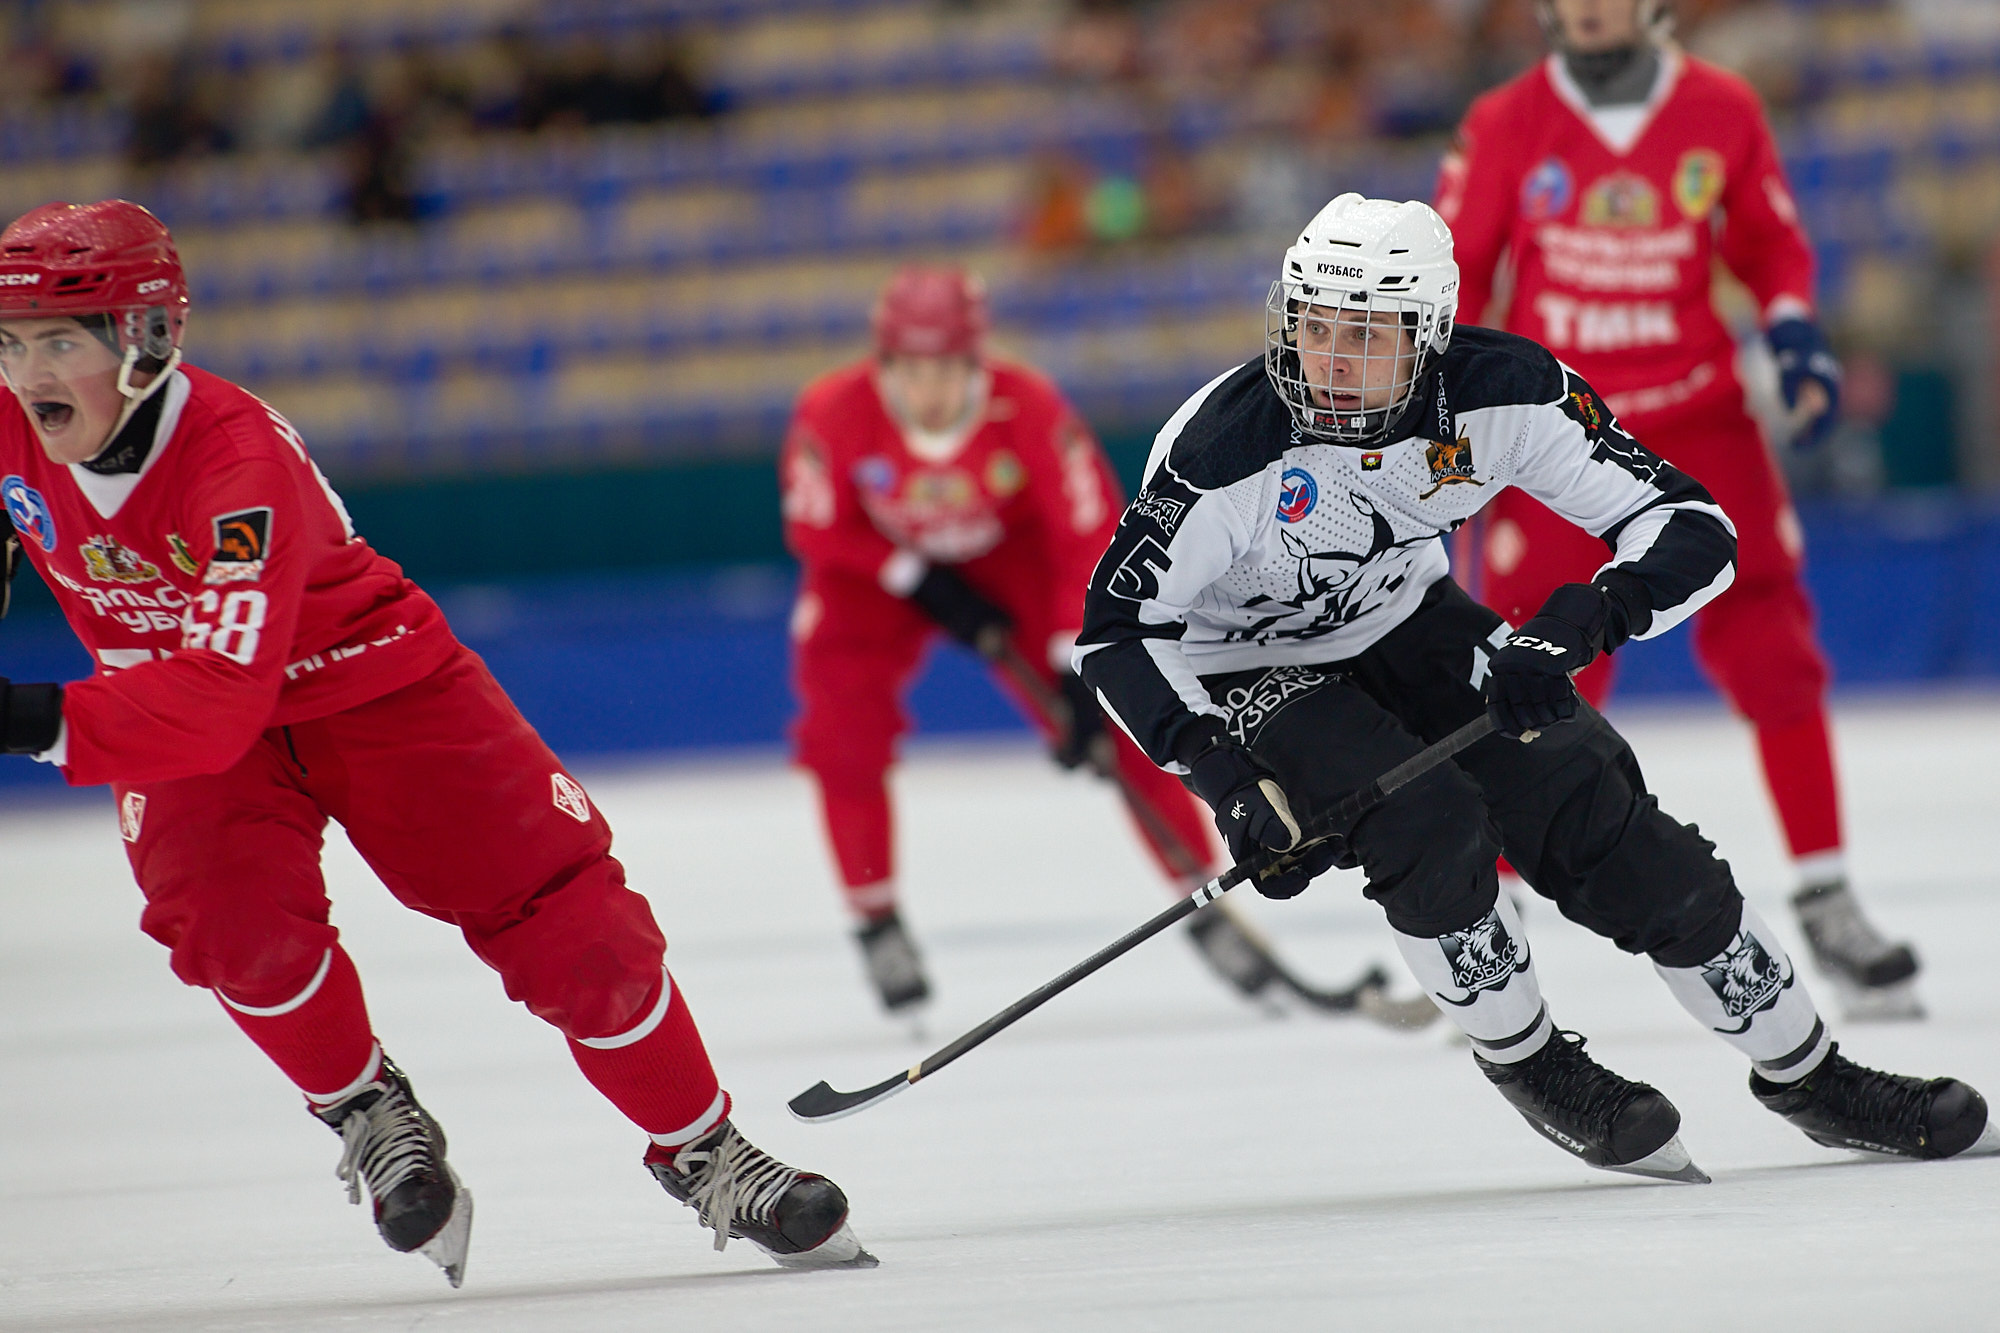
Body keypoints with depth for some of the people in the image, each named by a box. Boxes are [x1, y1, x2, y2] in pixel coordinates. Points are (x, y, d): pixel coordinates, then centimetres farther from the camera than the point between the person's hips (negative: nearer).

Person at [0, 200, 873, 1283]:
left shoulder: (243, 463, -36)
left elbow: (217, 703, -44)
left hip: (371, 677, -4)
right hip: (172, 694, 4)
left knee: (566, 920, -9)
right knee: (231, 918, -25)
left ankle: (704, 1154, 9)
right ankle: (369, 1113, 1)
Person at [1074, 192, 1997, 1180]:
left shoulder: (1503, 394, -25)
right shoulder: (1227, 447, -32)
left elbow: (1694, 533, -23)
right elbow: (1117, 632, -25)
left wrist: (1572, 627, -40)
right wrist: (1236, 786, -34)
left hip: (1402, 626, 4)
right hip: (1245, 674, -3)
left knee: (1598, 817, -4)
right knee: (1430, 828, -26)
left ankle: (1805, 1075, 13)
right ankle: (1524, 1062, 0)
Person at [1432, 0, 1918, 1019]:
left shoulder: (1722, 112, -1)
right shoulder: (1505, 128, -4)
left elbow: (1774, 243, 11)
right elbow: (1453, 270, 3)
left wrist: (1794, 334, -5)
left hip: (1697, 415, 1)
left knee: (1766, 645, -4)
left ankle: (1825, 900, 5)